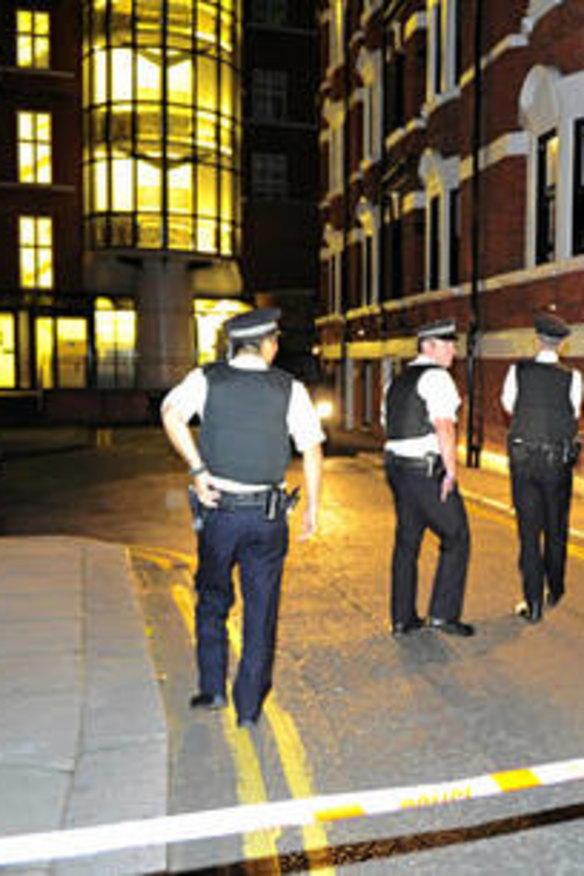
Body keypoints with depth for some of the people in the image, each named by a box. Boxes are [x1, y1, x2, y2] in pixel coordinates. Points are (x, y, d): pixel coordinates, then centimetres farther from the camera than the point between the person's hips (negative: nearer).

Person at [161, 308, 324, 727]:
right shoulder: (289, 387, -1)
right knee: (261, 609, 10)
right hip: (268, 513, 0)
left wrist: (198, 470, -14)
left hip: (219, 507, 1)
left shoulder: (207, 378, 1)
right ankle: (249, 706, 17)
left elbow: (172, 413, -17)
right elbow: (312, 450, -5)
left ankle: (213, 688, 23)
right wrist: (312, 507, 4)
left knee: (212, 598, 21)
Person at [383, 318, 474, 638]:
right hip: (427, 470, -8)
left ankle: (402, 618, 19)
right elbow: (444, 426, -20)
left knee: (406, 540, 14)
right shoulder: (436, 376, -10)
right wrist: (451, 471, -15)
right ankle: (443, 613, 4)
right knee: (456, 538, 4)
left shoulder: (398, 381, 17)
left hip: (396, 466, 9)